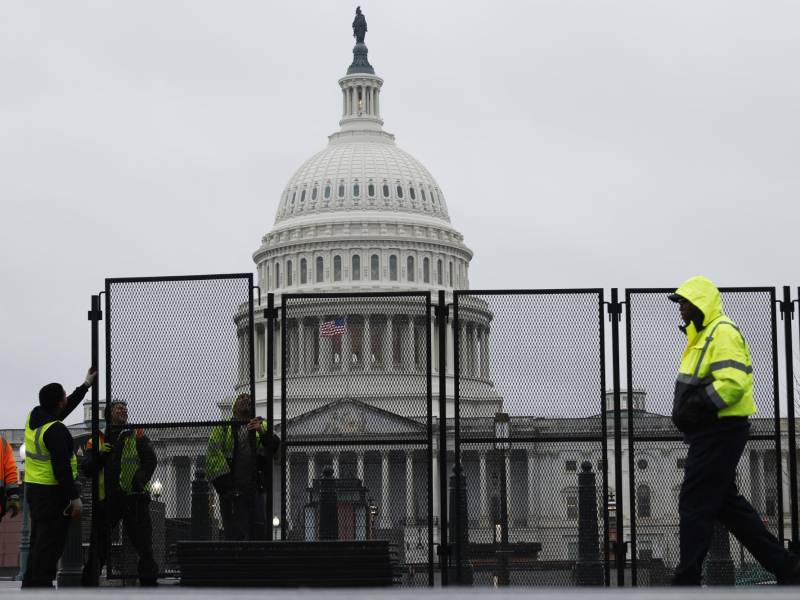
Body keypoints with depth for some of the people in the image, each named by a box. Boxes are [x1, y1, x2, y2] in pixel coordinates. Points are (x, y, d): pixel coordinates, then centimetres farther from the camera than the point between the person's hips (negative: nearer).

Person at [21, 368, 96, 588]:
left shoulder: (34, 417, 8)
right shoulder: (56, 430, -20)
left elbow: (65, 408, 26)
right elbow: (62, 468, -22)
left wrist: (86, 385, 34)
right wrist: (74, 497, -18)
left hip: (33, 489, 9)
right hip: (52, 493, -9)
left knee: (38, 542, 17)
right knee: (51, 544, -6)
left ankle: (30, 586, 20)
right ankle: (41, 587, -8)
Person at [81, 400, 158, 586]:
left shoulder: (137, 436, 11)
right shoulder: (97, 440, 13)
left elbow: (150, 460, 0)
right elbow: (86, 469, 5)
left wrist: (140, 480, -16)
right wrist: (97, 454, -14)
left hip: (134, 496, -1)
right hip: (106, 499, 1)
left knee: (143, 541, -1)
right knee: (98, 544, 1)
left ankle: (149, 581, 7)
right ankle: (89, 582, 10)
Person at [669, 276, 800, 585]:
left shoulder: (722, 332, -13)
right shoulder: (703, 336, 20)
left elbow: (733, 382, -25)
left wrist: (696, 406, -23)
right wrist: (687, 411, 10)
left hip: (719, 432, -11)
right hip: (712, 432, 11)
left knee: (694, 505, -8)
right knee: (727, 504, 13)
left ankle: (687, 580, -5)